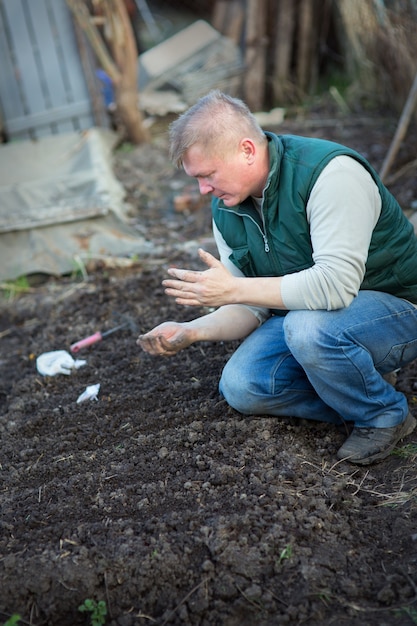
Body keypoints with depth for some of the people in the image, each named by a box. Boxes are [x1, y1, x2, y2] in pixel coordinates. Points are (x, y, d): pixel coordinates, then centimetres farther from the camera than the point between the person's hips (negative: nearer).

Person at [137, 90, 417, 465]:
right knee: (241, 387, -13)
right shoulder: (226, 209, -2)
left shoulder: (331, 173, -25)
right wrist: (191, 332, -18)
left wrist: (234, 289, -31)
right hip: (304, 313, 7)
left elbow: (335, 284, -35)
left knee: (309, 327, -36)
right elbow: (250, 309, 1)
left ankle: (385, 416, -8)